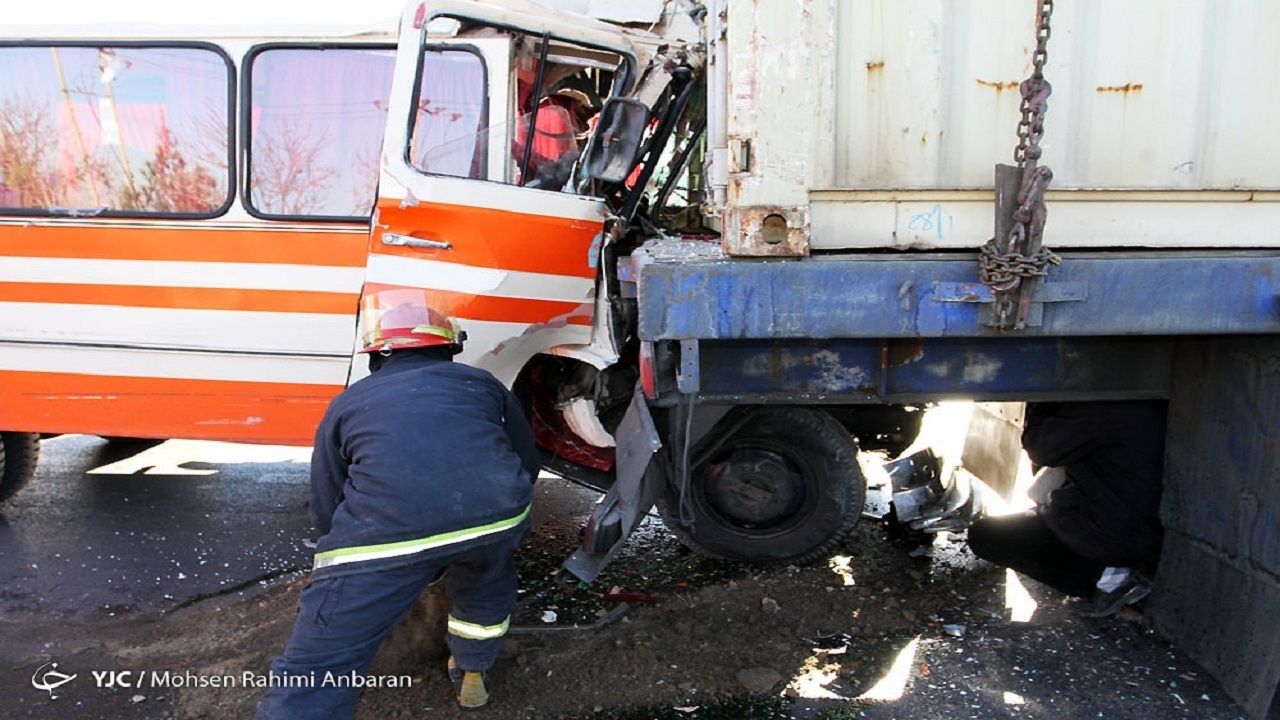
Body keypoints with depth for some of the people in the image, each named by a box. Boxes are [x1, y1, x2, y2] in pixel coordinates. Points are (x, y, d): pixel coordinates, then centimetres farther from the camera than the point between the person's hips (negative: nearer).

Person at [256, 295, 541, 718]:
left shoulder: (348, 403, 27)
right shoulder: (481, 383, 29)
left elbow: (327, 510, 30)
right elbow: (528, 465, 35)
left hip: (384, 532, -2)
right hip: (498, 515, 3)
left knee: (314, 674, 9)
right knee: (486, 573, 37)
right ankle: (473, 673, 53)